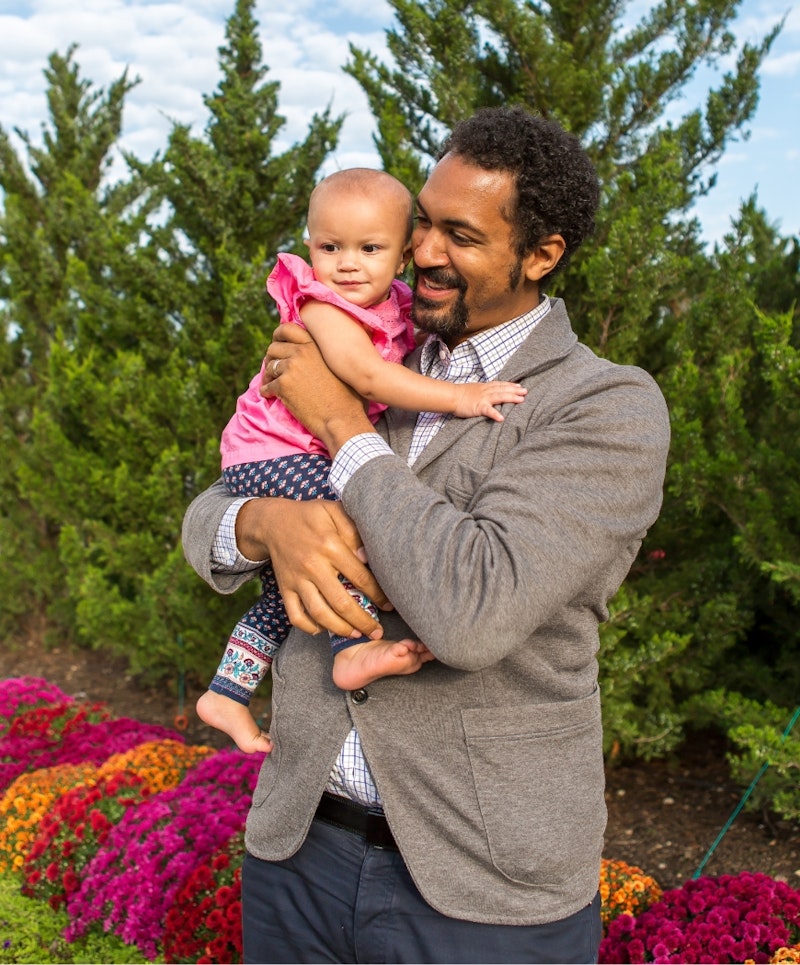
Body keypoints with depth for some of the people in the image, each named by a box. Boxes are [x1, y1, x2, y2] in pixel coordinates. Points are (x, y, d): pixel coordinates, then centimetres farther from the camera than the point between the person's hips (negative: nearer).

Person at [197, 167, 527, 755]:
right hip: (271, 457, -9)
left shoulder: (395, 306, 6)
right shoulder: (320, 303, -19)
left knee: (283, 596, 16)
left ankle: (227, 694, 29)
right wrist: (458, 397, -35)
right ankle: (354, 648, -32)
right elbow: (368, 375, -33)